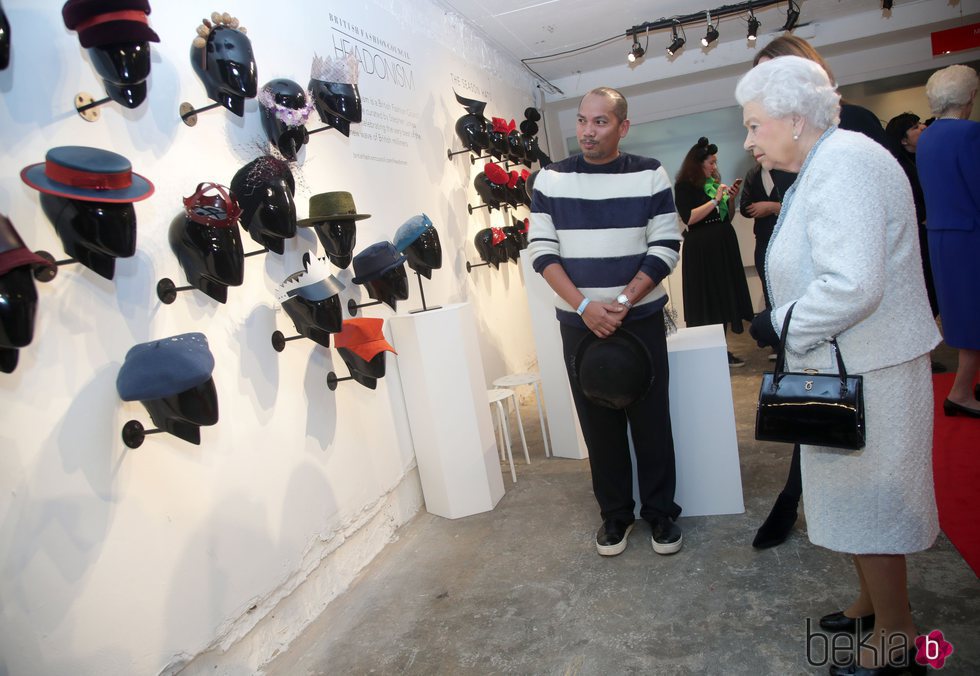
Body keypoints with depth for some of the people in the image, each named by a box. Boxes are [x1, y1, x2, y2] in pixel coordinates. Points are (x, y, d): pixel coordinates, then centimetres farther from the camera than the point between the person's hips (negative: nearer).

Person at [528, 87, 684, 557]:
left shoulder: (650, 175, 1)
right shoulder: (550, 179, 2)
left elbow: (666, 247, -3)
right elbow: (541, 250, -3)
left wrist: (623, 302, -15)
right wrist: (584, 305, -14)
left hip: (641, 320, 0)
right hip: (578, 323, 1)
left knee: (651, 418, 5)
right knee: (598, 422, 8)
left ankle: (660, 511, 24)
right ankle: (614, 513, 24)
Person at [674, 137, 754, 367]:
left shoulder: (714, 183, 13)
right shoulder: (684, 186, -6)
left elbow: (728, 217, 17)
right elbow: (689, 218, -18)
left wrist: (731, 199, 0)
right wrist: (715, 200, -16)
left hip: (723, 247, 7)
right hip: (701, 251, -7)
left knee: (724, 300, 7)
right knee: (707, 303, -5)